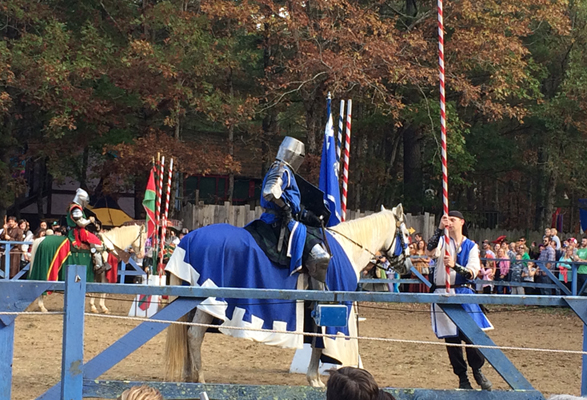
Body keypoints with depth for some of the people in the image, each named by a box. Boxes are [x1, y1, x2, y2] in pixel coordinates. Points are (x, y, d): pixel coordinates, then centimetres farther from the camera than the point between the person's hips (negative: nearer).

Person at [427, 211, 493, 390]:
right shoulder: (442, 241, 6)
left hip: (464, 293, 0)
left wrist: (455, 266, -23)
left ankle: (478, 371, 11)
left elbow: (473, 272, -6)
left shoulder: (471, 246, 7)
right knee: (451, 338, 3)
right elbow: (431, 251, -18)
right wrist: (439, 229, -25)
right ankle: (462, 378, 13)